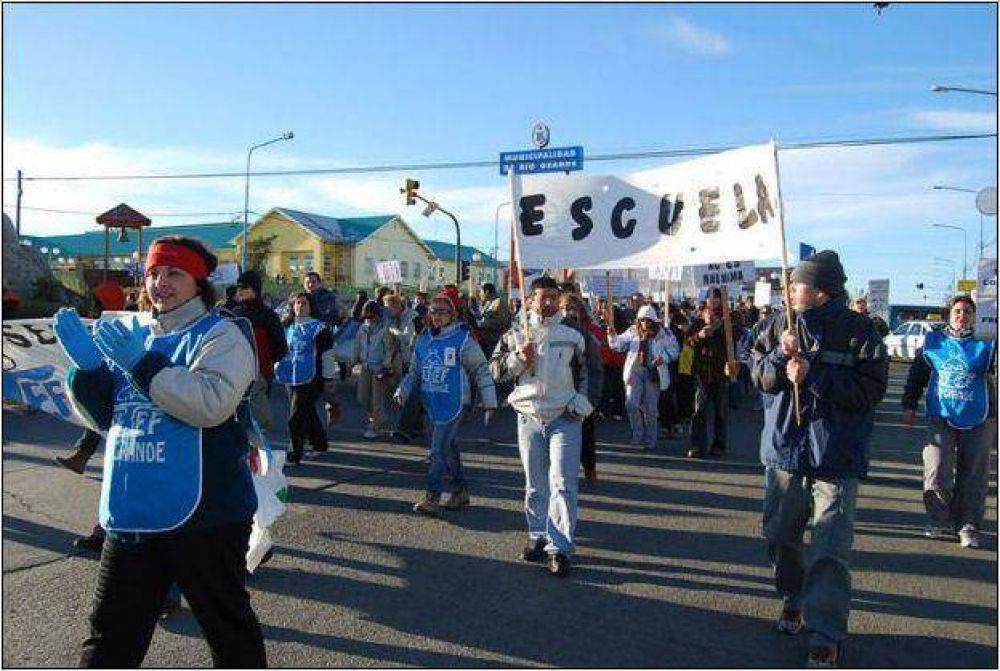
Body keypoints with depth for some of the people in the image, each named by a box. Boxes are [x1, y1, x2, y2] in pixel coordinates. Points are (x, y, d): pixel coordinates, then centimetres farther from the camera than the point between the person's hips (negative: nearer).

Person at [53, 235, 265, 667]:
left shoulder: (219, 335, -6)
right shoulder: (132, 336, 14)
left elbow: (212, 403, -24)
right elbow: (104, 416, 13)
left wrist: (142, 363, -24)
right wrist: (88, 366, -4)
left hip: (203, 511, -6)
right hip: (131, 514, 6)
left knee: (227, 623, 11)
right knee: (111, 633, 18)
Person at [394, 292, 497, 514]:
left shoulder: (463, 339, -7)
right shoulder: (423, 340, 11)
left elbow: (481, 371, -4)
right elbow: (414, 372, 19)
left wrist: (488, 403, -5)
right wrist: (403, 391, 3)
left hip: (455, 402, -6)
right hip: (433, 404, 6)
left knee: (439, 449, -10)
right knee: (448, 447, 14)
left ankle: (433, 497, -3)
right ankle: (460, 490, 26)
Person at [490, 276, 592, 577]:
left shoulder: (573, 336, 7)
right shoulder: (515, 335, 5)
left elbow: (583, 373, 17)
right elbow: (495, 369, 2)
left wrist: (579, 400, 2)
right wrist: (518, 358, -14)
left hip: (565, 418, -1)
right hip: (529, 418, 1)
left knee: (563, 483, -8)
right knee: (535, 485, 11)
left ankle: (559, 547, -3)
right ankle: (539, 537, 25)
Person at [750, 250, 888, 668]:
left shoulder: (856, 330, -8)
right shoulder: (778, 326, 3)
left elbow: (872, 388, -13)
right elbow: (759, 377, 3)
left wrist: (813, 375, -19)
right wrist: (781, 355, -16)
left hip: (836, 456, -4)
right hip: (783, 448, 5)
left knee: (830, 549, -5)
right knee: (781, 535, 16)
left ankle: (826, 635, 6)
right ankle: (793, 598, 40)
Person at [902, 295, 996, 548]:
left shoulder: (985, 344, 2)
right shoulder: (933, 341, 7)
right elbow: (917, 374, 13)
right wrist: (909, 405, 11)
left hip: (977, 421, 0)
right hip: (941, 417, 0)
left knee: (973, 476, 6)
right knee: (937, 471, -6)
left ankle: (968, 527, 18)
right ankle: (940, 522, 12)